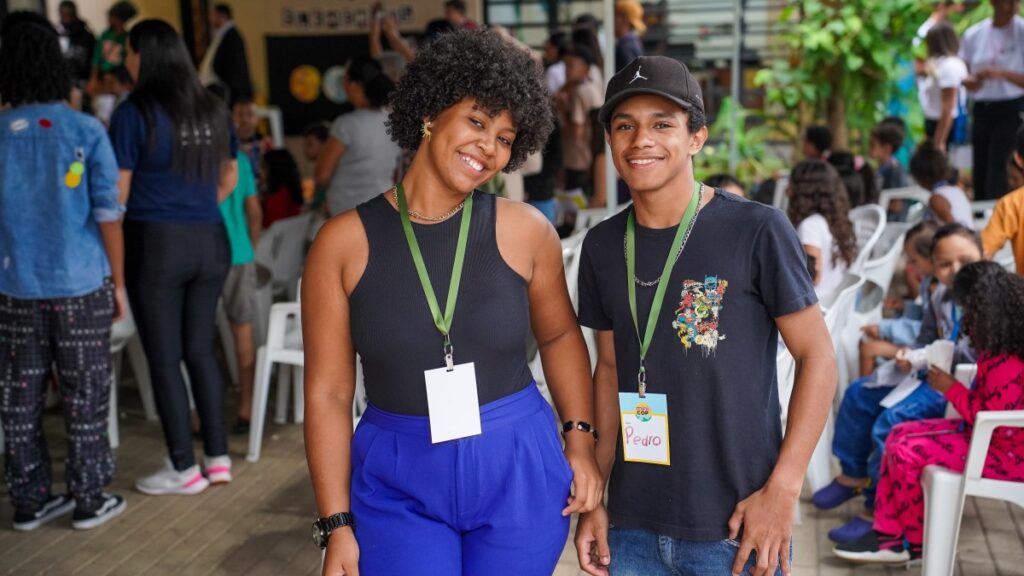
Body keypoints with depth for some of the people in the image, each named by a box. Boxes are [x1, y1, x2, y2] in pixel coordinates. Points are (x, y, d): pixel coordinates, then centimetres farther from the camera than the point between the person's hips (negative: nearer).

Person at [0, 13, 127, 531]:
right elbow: (108, 215, -9)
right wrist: (118, 285, 0)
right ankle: (90, 501, 17)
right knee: (85, 397, 8)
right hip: (81, 288, -2)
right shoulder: (85, 131, -9)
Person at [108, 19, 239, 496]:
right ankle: (218, 457, 17)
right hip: (209, 241, 5)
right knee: (200, 350, 14)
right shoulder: (213, 110, 7)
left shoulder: (134, 113, -9)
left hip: (155, 243, -5)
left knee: (164, 358, 4)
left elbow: (118, 192, -8)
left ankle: (184, 469, 11)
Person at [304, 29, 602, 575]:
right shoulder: (344, 242, -7)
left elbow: (559, 336, 11)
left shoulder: (525, 231, -6)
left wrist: (580, 438, 2)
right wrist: (337, 526, -5)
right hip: (398, 486, -1)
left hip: (519, 472, 1)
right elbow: (328, 393, -4)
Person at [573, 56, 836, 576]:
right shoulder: (603, 246, 3)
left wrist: (782, 489, -12)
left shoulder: (757, 231, -10)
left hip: (735, 526, -4)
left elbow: (817, 356, -7)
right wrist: (594, 495, 7)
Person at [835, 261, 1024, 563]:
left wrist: (951, 389, -14)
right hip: (983, 434, 11)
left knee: (907, 453, -17)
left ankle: (918, 544, 6)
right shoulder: (999, 349, 5)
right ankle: (888, 536, 5)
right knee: (900, 434, 6)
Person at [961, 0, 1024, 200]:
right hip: (982, 111, 4)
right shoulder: (973, 34, 6)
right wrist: (969, 81, -8)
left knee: (998, 178, -12)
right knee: (980, 174, 11)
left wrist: (1000, 73, -23)